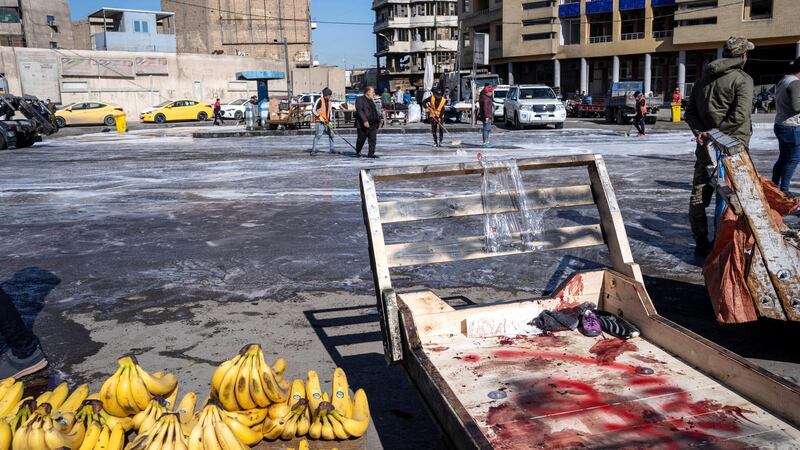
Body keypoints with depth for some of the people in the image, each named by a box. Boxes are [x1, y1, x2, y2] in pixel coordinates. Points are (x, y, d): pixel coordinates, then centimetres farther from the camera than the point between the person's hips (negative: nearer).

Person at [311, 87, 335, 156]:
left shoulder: (329, 102, 13)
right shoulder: (320, 101, -9)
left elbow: (330, 111, 19)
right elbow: (314, 110, -9)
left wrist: (330, 121, 7)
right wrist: (319, 116, -21)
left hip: (326, 122, 8)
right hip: (319, 121, -8)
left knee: (331, 134, 13)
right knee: (319, 134, -20)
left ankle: (331, 149, 26)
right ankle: (313, 150, -19)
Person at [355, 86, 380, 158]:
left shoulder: (371, 101, 19)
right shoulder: (360, 99, -7)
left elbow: (375, 112, 23)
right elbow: (359, 111, -18)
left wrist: (378, 120, 15)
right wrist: (365, 121, -26)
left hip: (373, 125, 7)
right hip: (363, 125, -7)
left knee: (373, 139, -2)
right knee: (361, 139, 4)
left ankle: (371, 154, 0)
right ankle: (357, 152, 25)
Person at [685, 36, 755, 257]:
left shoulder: (704, 78, 12)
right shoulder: (743, 79, -9)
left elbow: (690, 112, 11)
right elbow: (740, 116, -21)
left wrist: (700, 131, -2)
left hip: (706, 147, 6)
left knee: (699, 194, 10)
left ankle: (701, 243, 17)